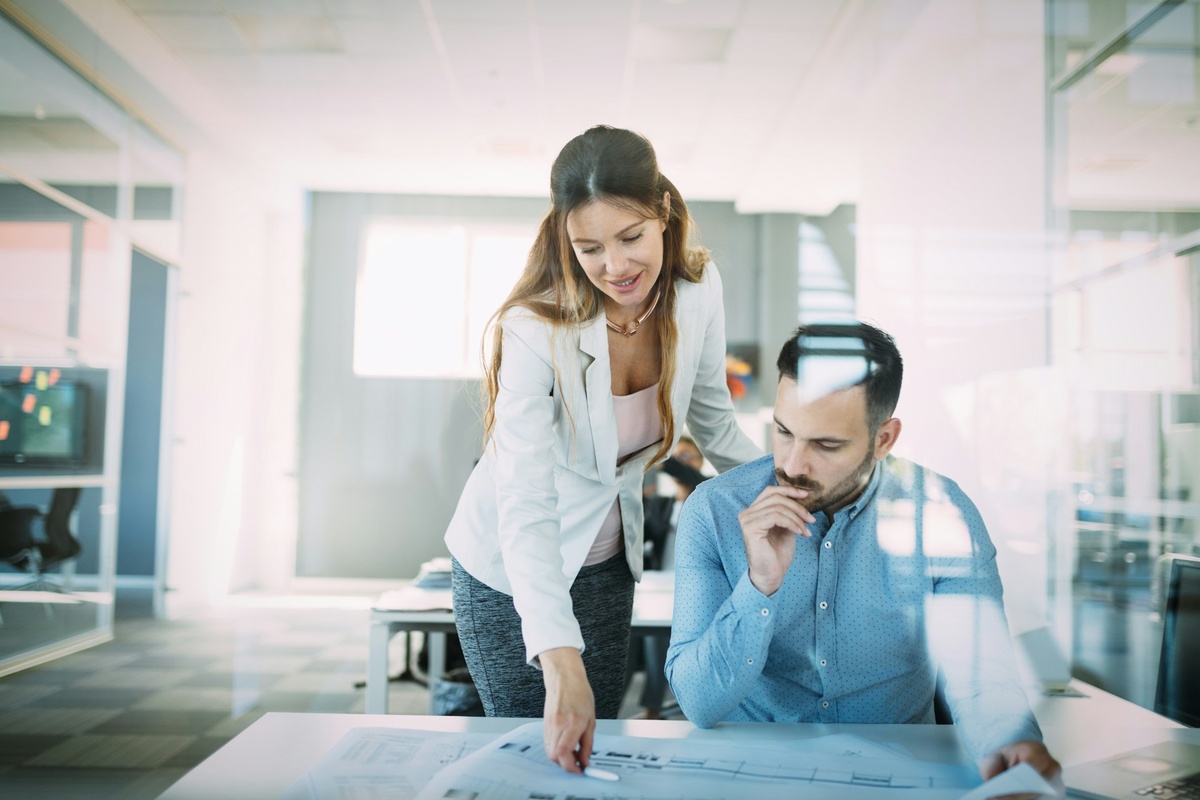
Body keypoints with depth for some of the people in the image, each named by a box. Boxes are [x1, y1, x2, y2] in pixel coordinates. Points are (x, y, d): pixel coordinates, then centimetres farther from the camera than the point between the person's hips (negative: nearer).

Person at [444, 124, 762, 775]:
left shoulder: (697, 290, -14)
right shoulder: (537, 329, -28)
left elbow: (713, 421, 5)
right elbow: (524, 502, -36)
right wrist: (560, 660, -45)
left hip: (606, 561, 5)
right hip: (512, 569, -4)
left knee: (594, 747, 15)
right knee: (536, 753, 6)